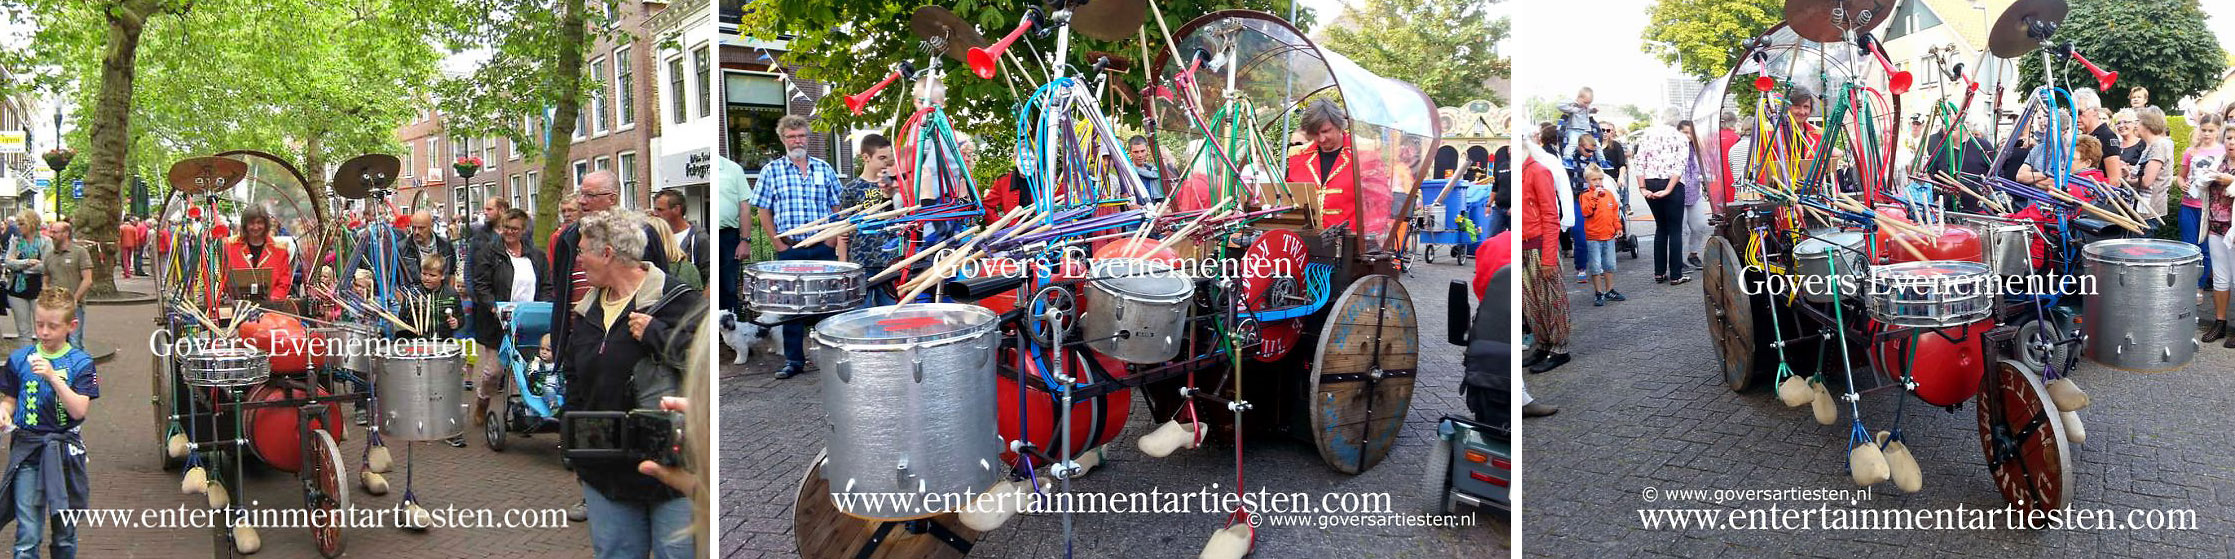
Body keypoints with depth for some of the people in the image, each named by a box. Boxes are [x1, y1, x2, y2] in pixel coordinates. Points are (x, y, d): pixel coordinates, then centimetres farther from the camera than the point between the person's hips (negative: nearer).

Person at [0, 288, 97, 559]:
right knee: (27, 536, -4)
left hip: (65, 451, -1)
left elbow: (79, 411, -13)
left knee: (65, 533, 12)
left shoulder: (80, 363, -5)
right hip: (27, 451, 1)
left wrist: (53, 377, -22)